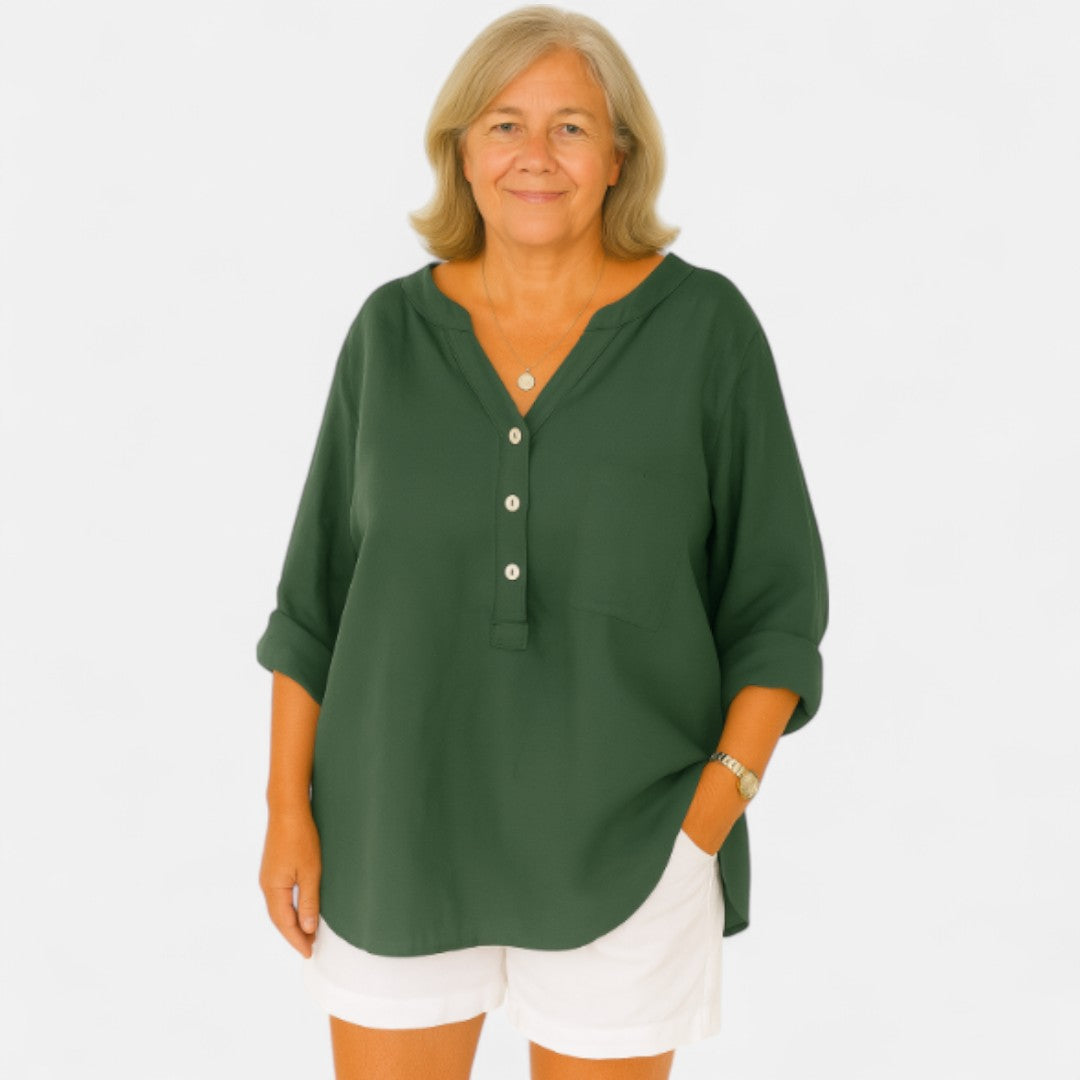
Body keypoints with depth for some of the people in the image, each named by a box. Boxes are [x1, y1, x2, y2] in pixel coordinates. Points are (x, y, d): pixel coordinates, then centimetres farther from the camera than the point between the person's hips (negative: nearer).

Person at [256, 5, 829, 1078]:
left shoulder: (707, 326, -7)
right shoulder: (394, 331, -1)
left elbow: (776, 600, -4)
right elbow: (320, 590, 3)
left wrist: (719, 803, -13)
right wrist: (288, 807, -2)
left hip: (621, 832, -1)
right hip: (403, 822, 2)